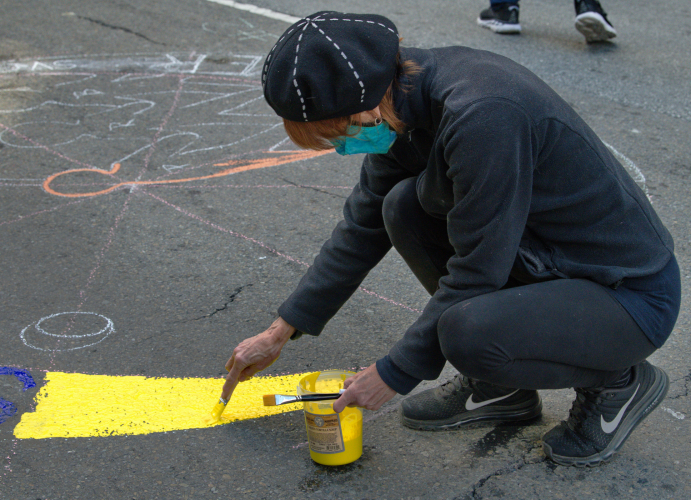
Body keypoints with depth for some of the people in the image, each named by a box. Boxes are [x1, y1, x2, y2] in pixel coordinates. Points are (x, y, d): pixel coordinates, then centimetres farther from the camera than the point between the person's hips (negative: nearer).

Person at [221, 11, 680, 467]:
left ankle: (620, 382, 0)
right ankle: (501, 387, 10)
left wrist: (394, 374, -12)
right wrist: (281, 332, 13)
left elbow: (475, 272, -24)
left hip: (634, 294, -8)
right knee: (404, 206, -3)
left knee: (467, 332, -31)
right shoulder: (406, 95, -3)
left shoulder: (482, 118, -32)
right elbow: (365, 224, 9)